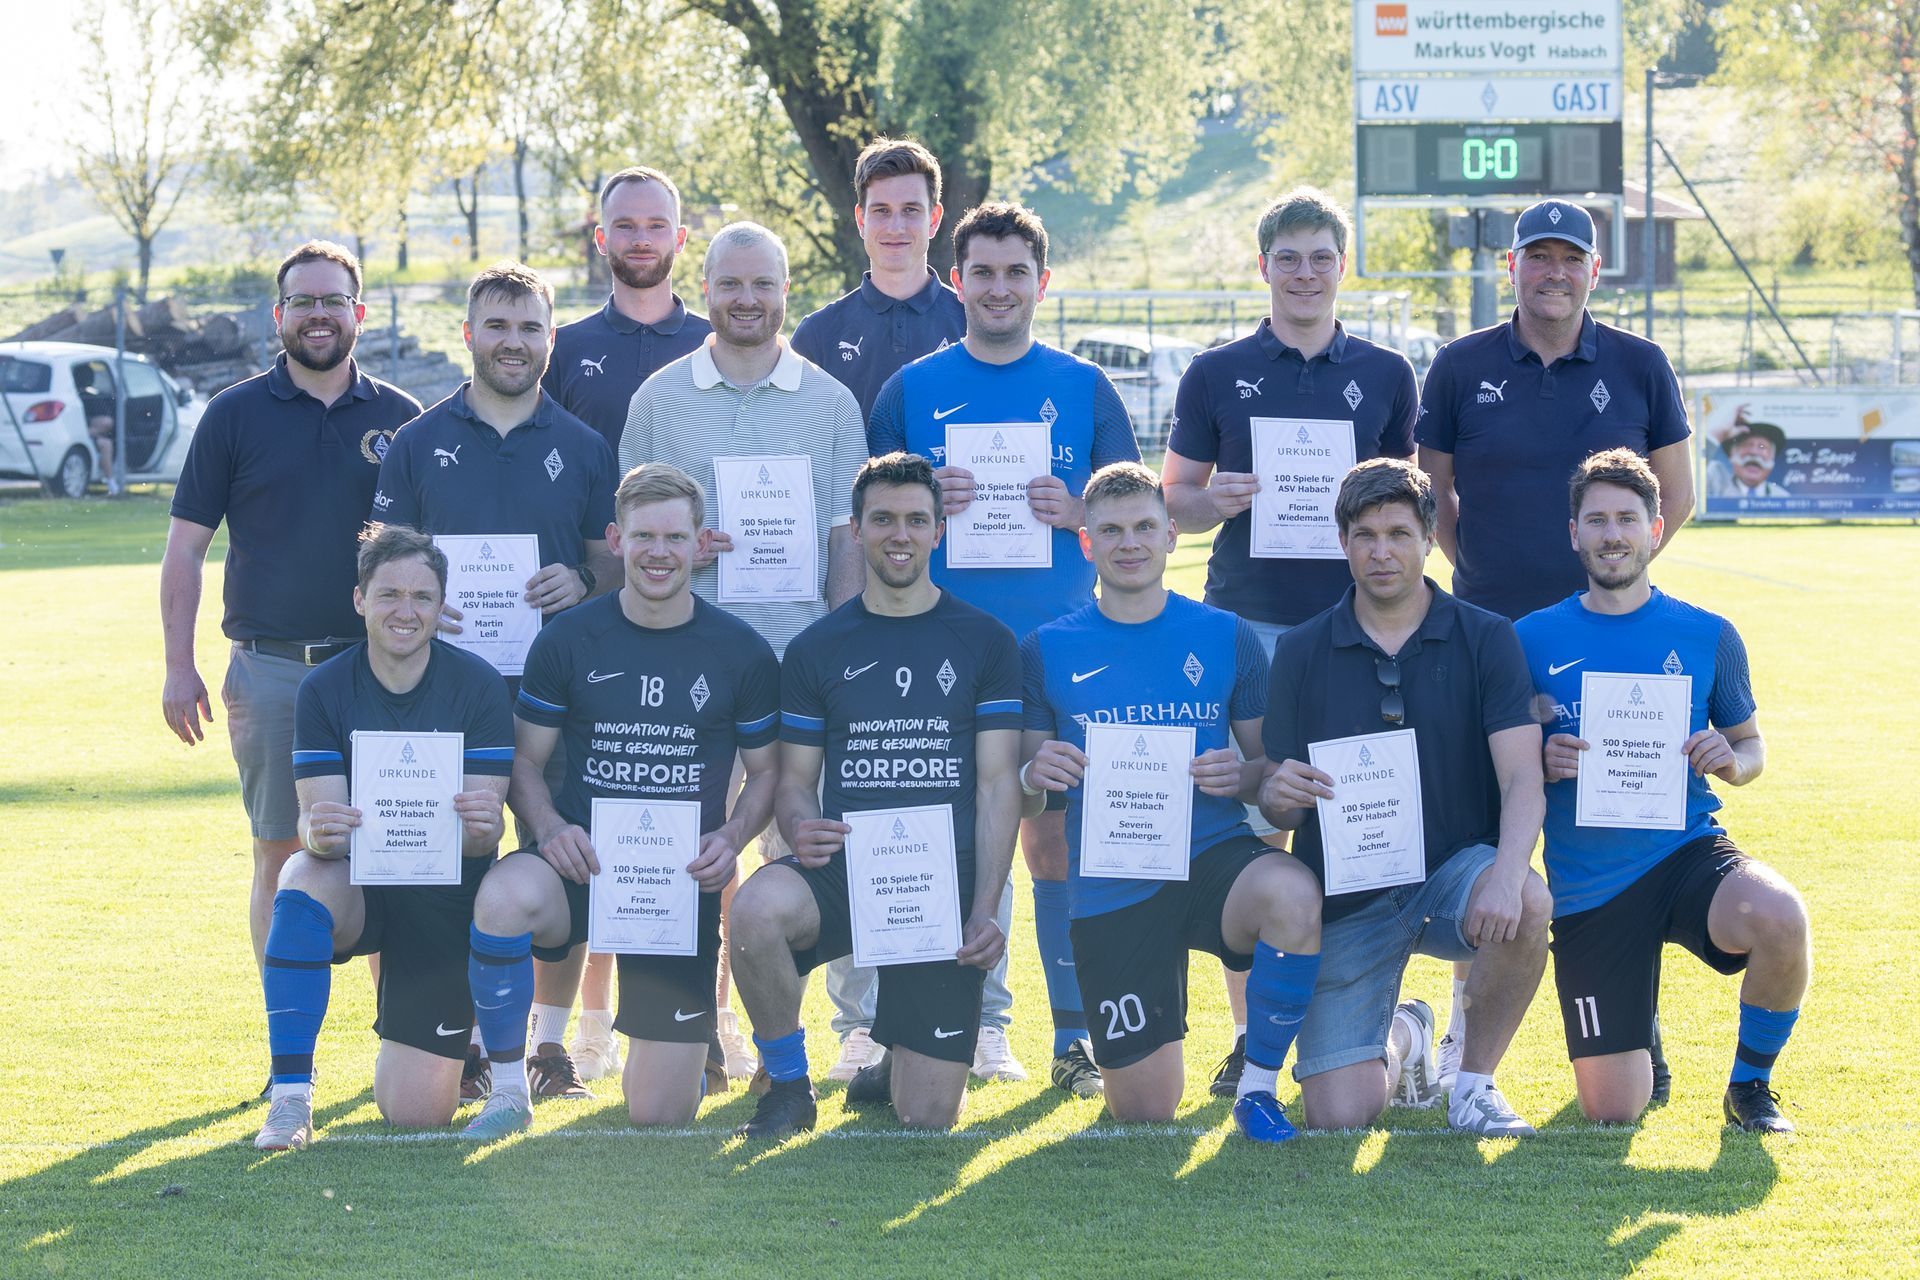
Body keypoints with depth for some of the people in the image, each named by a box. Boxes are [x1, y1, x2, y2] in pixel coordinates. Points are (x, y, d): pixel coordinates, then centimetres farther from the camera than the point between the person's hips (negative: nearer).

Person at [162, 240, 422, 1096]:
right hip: (270, 669, -1)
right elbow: (185, 546, 5)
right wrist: (178, 667, -2)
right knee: (281, 856, 2)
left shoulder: (401, 419, 8)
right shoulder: (235, 415, 4)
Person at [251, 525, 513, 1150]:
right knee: (303, 881, -37)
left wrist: (483, 825, -40)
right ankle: (290, 1096, -25)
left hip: (447, 896, -1)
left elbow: (480, 836, -15)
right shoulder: (324, 690, -7)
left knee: (414, 1113, -8)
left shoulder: (479, 687, -11)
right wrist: (318, 832, -41)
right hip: (359, 889, 1)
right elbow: (319, 817, -15)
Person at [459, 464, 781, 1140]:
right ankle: (509, 1087, -16)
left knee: (661, 1113, -4)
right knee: (505, 896, -40)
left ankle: (671, 1046, 37)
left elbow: (765, 772, 12)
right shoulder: (567, 639, 1)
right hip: (583, 858, 0)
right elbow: (525, 758, 7)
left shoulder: (742, 654, 3)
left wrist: (731, 838, -8)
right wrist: (549, 826, -14)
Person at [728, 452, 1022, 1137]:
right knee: (756, 909, -36)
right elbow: (795, 779, 11)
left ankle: (896, 1068, 32)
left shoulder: (985, 642, 6)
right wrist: (800, 828, -15)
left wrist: (985, 910, -11)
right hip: (843, 867, 1)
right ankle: (788, 1085, -11)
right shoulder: (816, 649, 10)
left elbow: (998, 785, 2)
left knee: (928, 1120, -8)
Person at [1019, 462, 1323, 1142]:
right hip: (1110, 888, 0)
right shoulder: (1048, 650, 4)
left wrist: (1243, 775, -14)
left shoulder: (1225, 637, 5)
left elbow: (1273, 767, 9)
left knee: (1294, 896, -37)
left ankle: (1257, 1085, -13)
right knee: (1143, 1112, -1)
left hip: (1214, 854, 0)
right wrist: (1034, 777, -15)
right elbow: (1023, 797, 8)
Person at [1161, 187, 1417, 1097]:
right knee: (1248, 832, -3)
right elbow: (1174, 500, 10)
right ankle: (1250, 1033, 3)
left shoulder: (1386, 375, 11)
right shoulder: (1217, 374, 9)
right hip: (1247, 621, -1)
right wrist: (1218, 500, -11)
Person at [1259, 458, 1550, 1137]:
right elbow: (1279, 803, 6)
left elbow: (1522, 780, -13)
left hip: (1455, 872, -1)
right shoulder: (1301, 653, 3)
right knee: (1338, 1116, -14)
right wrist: (1279, 795, -20)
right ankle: (1400, 1039, 26)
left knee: (1527, 903, -38)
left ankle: (1475, 1081, -9)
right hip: (1346, 895, 1)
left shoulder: (1486, 640, -2)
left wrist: (1506, 873, -33)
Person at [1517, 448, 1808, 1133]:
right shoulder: (1535, 638, 3)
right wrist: (1543, 765, -13)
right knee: (1613, 1114, -6)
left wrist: (1732, 760, -8)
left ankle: (1750, 1084, -7)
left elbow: (1751, 745, 15)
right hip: (1588, 889, 0)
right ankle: (1634, 1035, 33)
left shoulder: (1707, 636, 4)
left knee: (1780, 919, -36)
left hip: (1687, 850, 0)